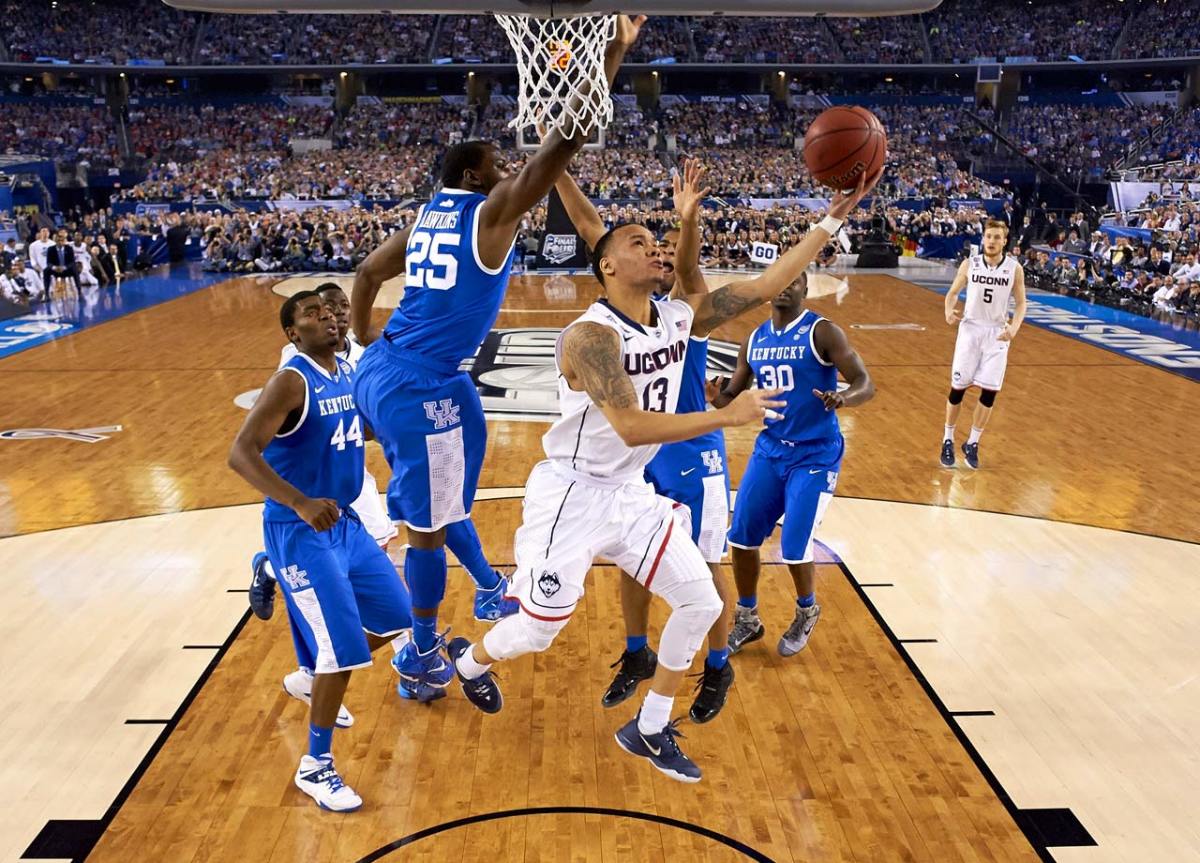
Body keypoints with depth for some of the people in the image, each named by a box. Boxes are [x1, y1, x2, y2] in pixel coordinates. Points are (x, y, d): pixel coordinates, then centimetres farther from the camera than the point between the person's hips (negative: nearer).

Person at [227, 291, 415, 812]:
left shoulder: (351, 373, 6)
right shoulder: (291, 382, -18)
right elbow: (240, 453, -28)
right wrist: (301, 504, -39)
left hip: (343, 520, 8)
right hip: (298, 531, -8)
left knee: (394, 618, 15)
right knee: (341, 646, -10)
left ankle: (313, 679, 39)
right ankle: (315, 766, 9)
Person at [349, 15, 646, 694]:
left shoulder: (426, 217, 14)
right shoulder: (493, 211, -8)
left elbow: (367, 274, 21)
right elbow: (562, 145, -14)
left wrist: (366, 342, 30)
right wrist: (611, 59, -10)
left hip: (383, 371, 10)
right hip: (421, 388, -9)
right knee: (429, 526, 5)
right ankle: (424, 653, 20)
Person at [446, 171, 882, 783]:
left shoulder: (678, 317, -2)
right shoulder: (591, 335, -24)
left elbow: (765, 286, -2)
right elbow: (633, 428, -33)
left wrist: (834, 218, -6)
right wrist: (728, 416, -31)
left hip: (633, 493, 7)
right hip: (572, 496, -7)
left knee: (701, 602, 6)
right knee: (539, 630, 5)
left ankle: (649, 730, 23)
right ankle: (470, 659, 41)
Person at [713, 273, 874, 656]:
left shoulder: (822, 332, -11)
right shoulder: (754, 339, 6)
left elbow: (865, 383, -17)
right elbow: (732, 397, 10)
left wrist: (842, 399, -40)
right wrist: (713, 395, -14)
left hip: (816, 455, -5)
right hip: (770, 448, 5)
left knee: (795, 547, -6)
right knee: (741, 537, 2)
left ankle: (807, 614, 25)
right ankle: (747, 619, 22)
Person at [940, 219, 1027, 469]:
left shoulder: (1014, 268, -4)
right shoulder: (969, 264, -3)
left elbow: (1021, 303, 2)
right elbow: (953, 292, 7)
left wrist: (1014, 327, -17)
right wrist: (949, 311, -15)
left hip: (997, 333, 0)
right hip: (970, 329, 0)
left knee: (989, 392, -1)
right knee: (957, 388, 2)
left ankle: (972, 444, 15)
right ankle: (948, 441, 17)